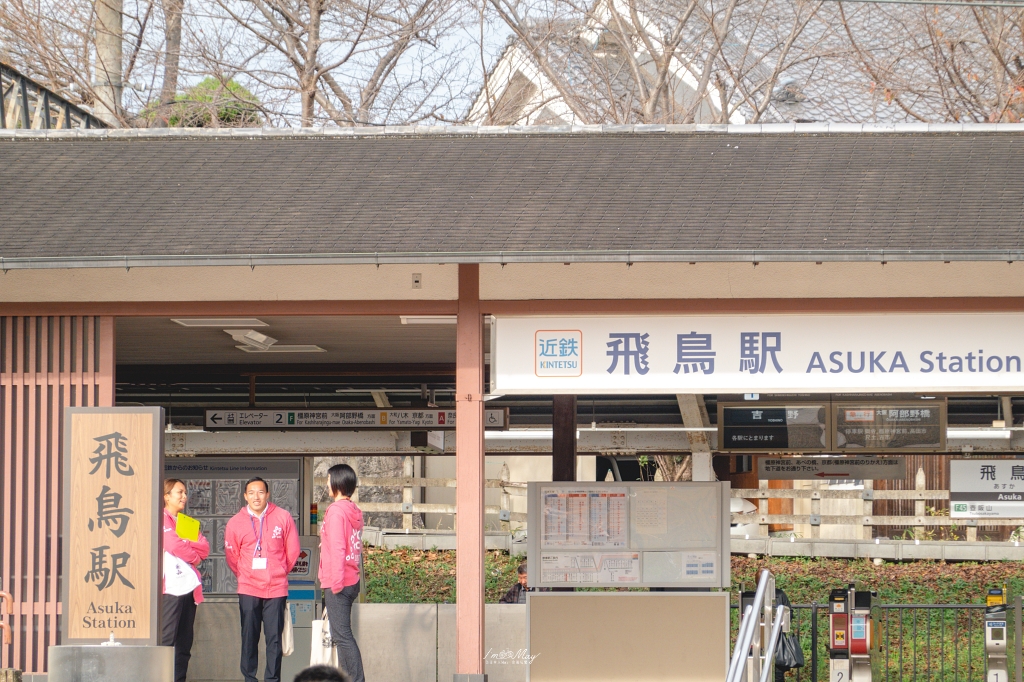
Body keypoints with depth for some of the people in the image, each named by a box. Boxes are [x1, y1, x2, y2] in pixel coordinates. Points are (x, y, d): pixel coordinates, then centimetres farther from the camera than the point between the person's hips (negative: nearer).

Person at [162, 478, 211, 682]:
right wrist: (194, 556, 1)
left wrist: (184, 544, -7)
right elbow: (174, 545, -15)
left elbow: (205, 548, 10)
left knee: (184, 643, 6)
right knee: (167, 640, -14)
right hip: (171, 587, -8)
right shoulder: (162, 519, -1)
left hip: (189, 586, 8)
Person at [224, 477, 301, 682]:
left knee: (274, 638, 0)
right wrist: (245, 575, 12)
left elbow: (292, 550, 9)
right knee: (249, 638, 2)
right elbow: (231, 556, 11)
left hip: (276, 588, -1)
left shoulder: (283, 517, 0)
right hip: (248, 590, 1)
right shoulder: (236, 522, 2)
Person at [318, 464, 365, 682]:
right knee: (341, 634, 13)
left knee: (342, 634, -8)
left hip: (338, 582, -9)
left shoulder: (336, 510, -13)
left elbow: (337, 547, -18)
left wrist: (336, 580, -19)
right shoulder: (355, 511, 12)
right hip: (351, 580, 9)